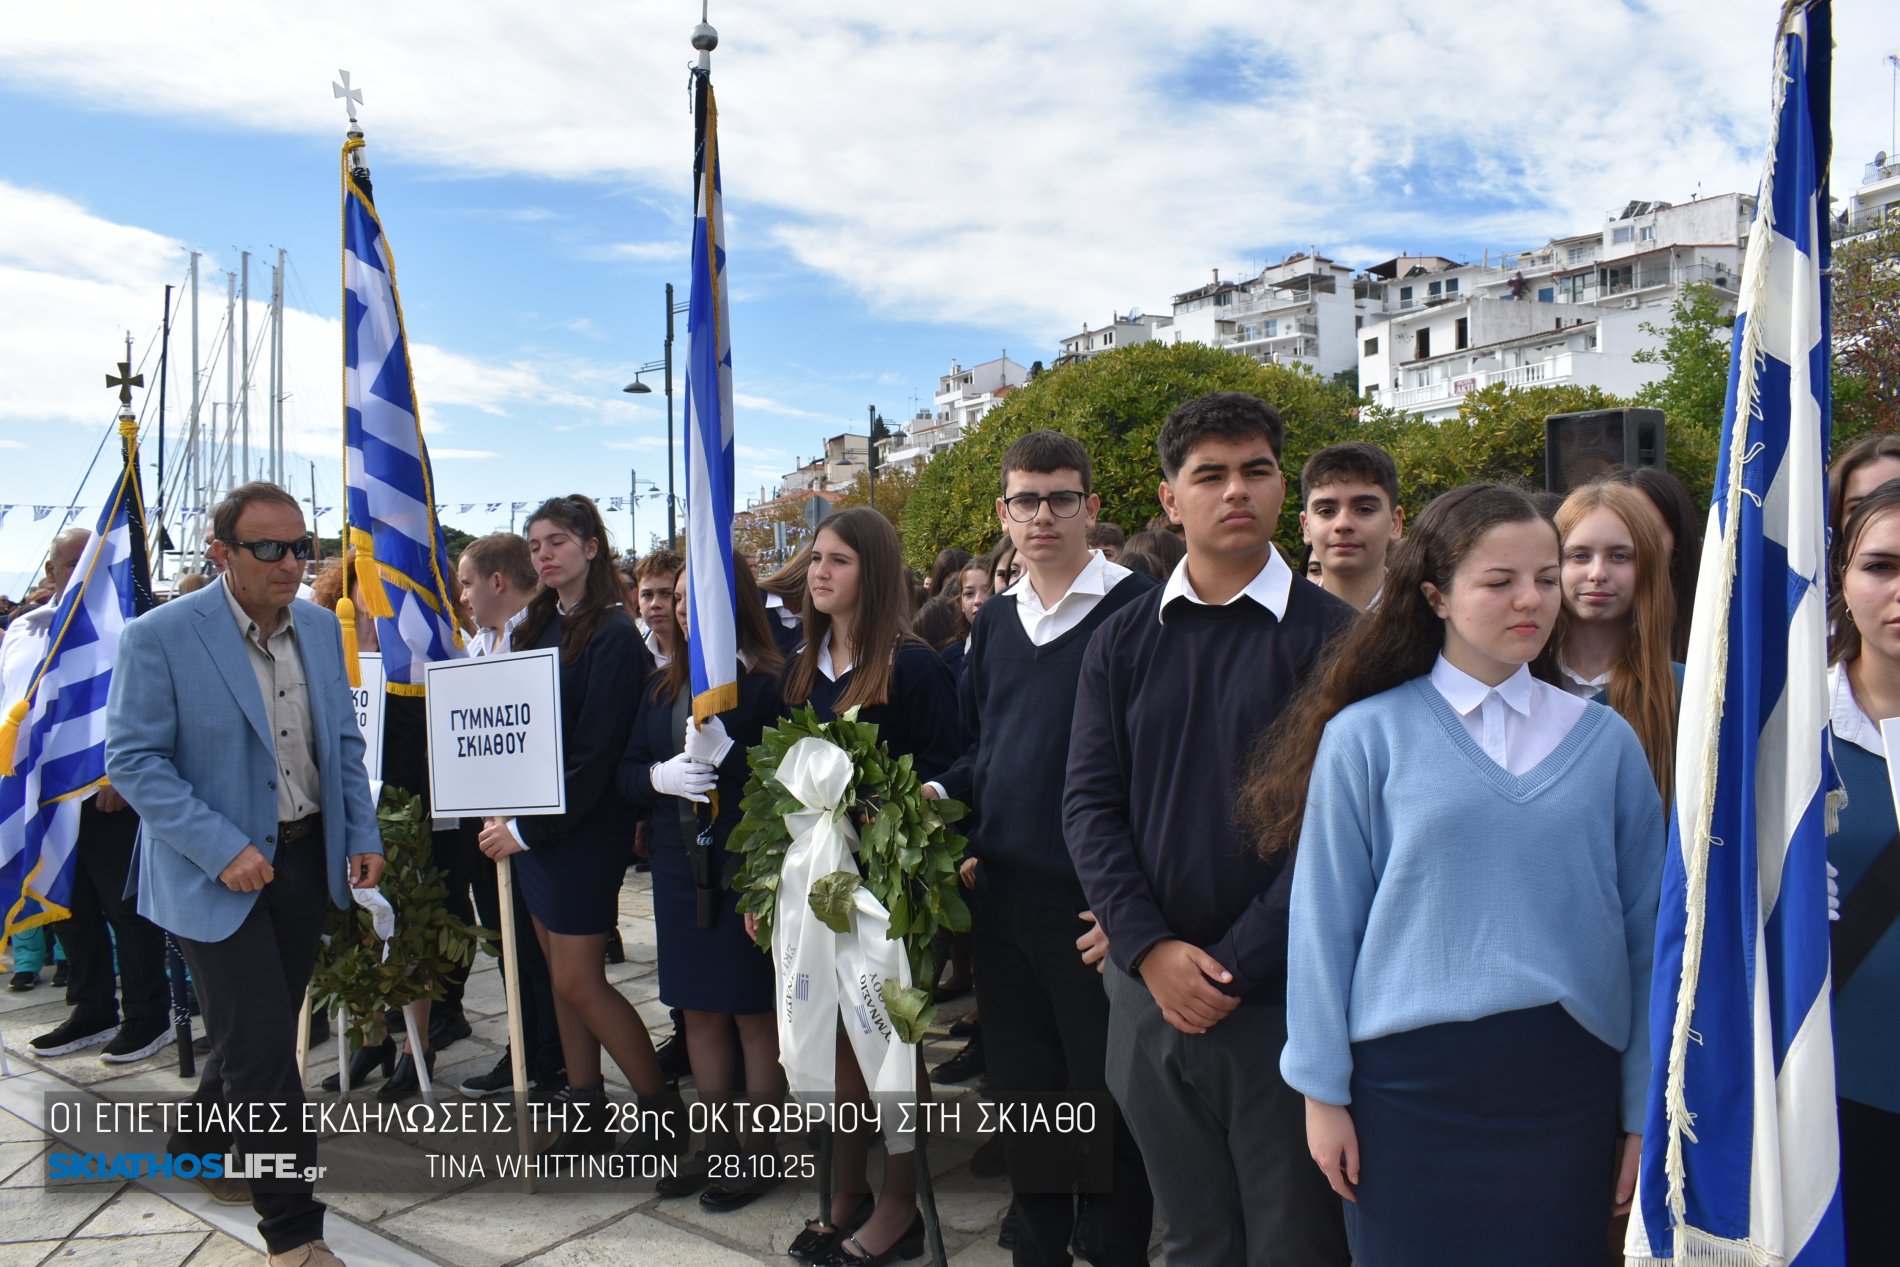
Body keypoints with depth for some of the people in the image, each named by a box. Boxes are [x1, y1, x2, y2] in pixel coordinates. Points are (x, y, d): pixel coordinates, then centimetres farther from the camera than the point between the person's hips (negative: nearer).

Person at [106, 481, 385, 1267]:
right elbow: (133, 760, -15)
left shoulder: (321, 626, 3)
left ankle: (199, 1149, 47)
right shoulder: (160, 637, -15)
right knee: (262, 1048, -3)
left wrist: (362, 835, 2)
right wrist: (222, 849, -22)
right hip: (218, 873, -6)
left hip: (305, 857, 6)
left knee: (259, 1031, 20)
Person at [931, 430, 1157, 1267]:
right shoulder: (995, 620, 10)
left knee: (1106, 1099, 7)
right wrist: (941, 792, 0)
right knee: (1021, 1087, 17)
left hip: (1093, 904, -6)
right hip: (1001, 891, 6)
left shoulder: (1135, 609, -9)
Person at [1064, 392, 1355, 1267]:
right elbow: (1091, 804, 2)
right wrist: (1150, 949, -10)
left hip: (1281, 998, -3)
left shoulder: (1330, 634, -5)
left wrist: (1236, 965, -14)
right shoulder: (1122, 643, 5)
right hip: (1153, 995, 3)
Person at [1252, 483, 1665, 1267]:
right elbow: (1323, 920, -3)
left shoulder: (1605, 741, 4)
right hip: (1410, 1083, -2)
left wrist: (1646, 1110, 7)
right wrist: (1323, 1092, -2)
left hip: (1565, 1085, 2)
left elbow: (1644, 930, 7)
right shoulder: (1366, 735, -4)